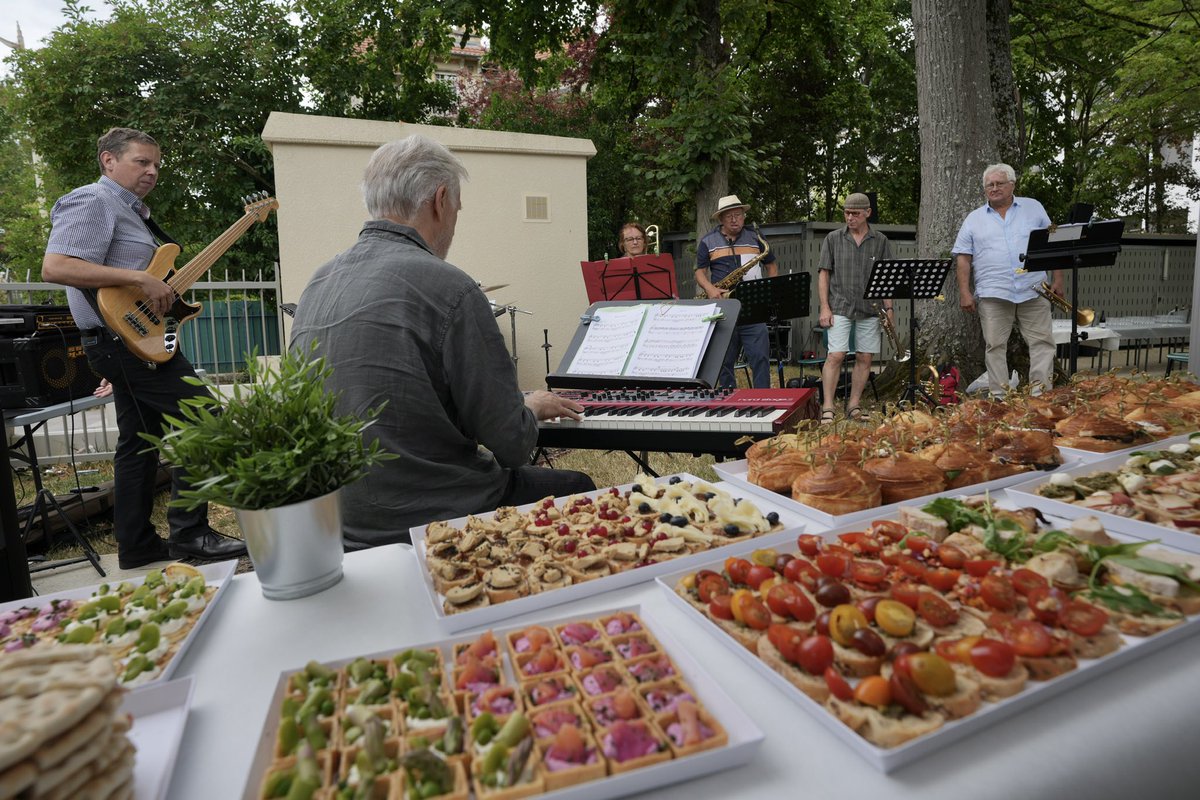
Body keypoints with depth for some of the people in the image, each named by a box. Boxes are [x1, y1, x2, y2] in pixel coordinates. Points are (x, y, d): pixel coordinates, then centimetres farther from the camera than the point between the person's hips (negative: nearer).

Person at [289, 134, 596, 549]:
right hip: (433, 520, -8)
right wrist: (532, 406, 5)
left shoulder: (317, 286, 4)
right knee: (579, 488, 16)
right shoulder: (448, 287, -21)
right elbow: (511, 445, -18)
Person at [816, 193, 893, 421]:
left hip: (869, 309, 3)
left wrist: (889, 308, 2)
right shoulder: (833, 238, 5)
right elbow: (823, 273, 3)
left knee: (864, 358, 3)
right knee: (835, 355, -11)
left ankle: (854, 406, 13)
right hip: (840, 308, -2)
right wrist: (824, 307, -6)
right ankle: (827, 409, -8)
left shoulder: (880, 241, 9)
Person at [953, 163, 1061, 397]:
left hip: (1033, 290, 1)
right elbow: (963, 257, 4)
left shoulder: (1033, 208, 12)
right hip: (992, 294, -1)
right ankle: (999, 395, 4)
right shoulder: (974, 219, 10)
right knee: (995, 346, -1)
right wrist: (964, 292, -5)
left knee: (1042, 342, -1)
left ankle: (1041, 391, 3)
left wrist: (1057, 279, 5)